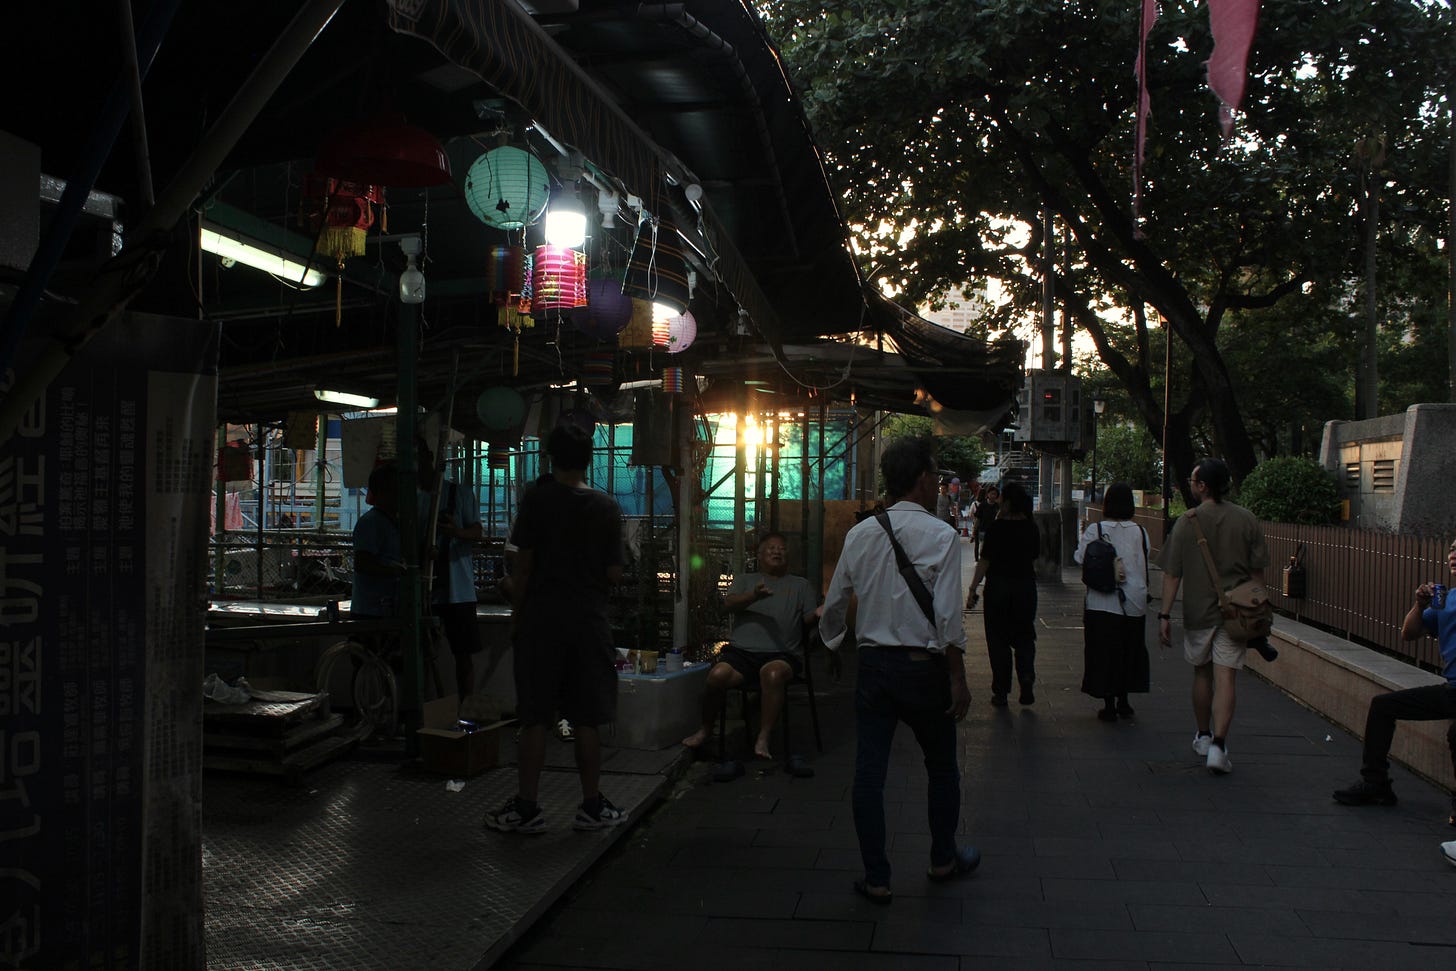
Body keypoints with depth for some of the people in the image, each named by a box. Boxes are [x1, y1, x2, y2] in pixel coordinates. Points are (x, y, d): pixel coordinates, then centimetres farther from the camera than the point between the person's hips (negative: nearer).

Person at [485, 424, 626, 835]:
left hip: (542, 619, -2)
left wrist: (518, 616, 5)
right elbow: (615, 574, 1)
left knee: (535, 719, 3)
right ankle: (592, 807, 14)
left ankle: (526, 808, 7)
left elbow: (523, 566, -5)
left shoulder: (537, 499, -4)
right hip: (590, 621, 2)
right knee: (586, 720, 8)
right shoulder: (607, 508, 2)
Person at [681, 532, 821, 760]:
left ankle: (763, 739, -27)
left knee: (774, 674, -37)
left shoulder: (800, 585, 23)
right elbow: (729, 604, 3)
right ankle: (705, 729, -2)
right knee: (717, 675, -29)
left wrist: (818, 614, -13)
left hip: (781, 654, -1)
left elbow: (808, 618, 12)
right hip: (742, 650, 1)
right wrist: (754, 596, -18)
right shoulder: (744, 580, 23)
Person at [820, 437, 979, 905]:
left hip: (873, 664, 4)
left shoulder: (860, 534, 2)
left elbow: (835, 602, 11)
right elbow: (948, 616, -17)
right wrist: (958, 680, -10)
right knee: (941, 766, 18)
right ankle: (943, 858, 35)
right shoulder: (940, 536, -12)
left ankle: (876, 878, 15)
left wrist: (829, 640, 31)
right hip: (922, 667, -3)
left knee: (869, 771, 8)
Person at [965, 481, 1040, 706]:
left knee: (998, 639, 7)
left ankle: (1001, 692, 10)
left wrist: (973, 588, -6)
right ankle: (1027, 683, -5)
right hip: (1026, 586, 3)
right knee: (1024, 637, 14)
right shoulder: (1031, 528, 0)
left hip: (998, 586, -3)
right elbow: (1034, 559, 8)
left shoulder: (996, 527, -12)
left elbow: (985, 560, -11)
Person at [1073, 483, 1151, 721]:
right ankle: (1123, 702, 24)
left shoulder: (1095, 530, -10)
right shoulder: (1140, 532, -1)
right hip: (1134, 603, 3)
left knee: (1104, 652, 5)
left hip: (1103, 602, -3)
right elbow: (1144, 565, 4)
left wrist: (1082, 537, 7)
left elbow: (1080, 558, -9)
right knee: (1129, 651, 16)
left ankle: (1109, 705, 7)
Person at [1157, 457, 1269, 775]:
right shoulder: (1246, 519, -1)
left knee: (1202, 673, 17)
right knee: (1225, 678, -3)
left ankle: (1204, 737, 30)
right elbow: (1257, 571, 4)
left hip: (1198, 611, 0)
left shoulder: (1186, 522, -6)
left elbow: (1172, 574, -6)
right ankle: (1218, 746, -13)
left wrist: (1165, 614, -1)